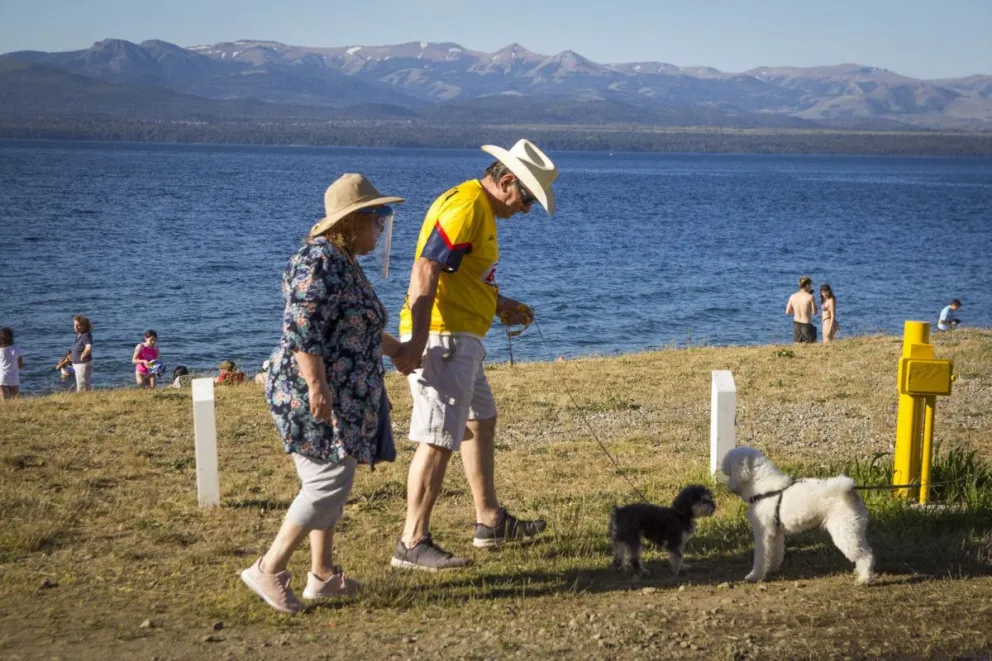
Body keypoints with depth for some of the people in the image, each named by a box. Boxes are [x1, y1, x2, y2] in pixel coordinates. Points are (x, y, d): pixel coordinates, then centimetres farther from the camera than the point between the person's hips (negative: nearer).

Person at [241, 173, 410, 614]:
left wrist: (399, 350, 42)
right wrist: (317, 387, -26)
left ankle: (322, 575, 19)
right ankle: (269, 569, -4)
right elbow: (301, 329, -23)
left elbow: (359, 325, 31)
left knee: (328, 483, 12)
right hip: (316, 394, -11)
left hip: (343, 397, 11)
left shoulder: (344, 262, 17)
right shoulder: (320, 262, -15)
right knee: (329, 484, -10)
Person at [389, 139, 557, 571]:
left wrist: (500, 305, 18)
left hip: (462, 338, 11)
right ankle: (412, 544, -7)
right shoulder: (466, 206, -16)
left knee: (480, 422, 21)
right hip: (440, 336, -11)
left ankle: (490, 522, 33)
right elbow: (426, 269, -25)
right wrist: (417, 341, -31)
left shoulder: (480, 208, 17)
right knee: (438, 439, -11)